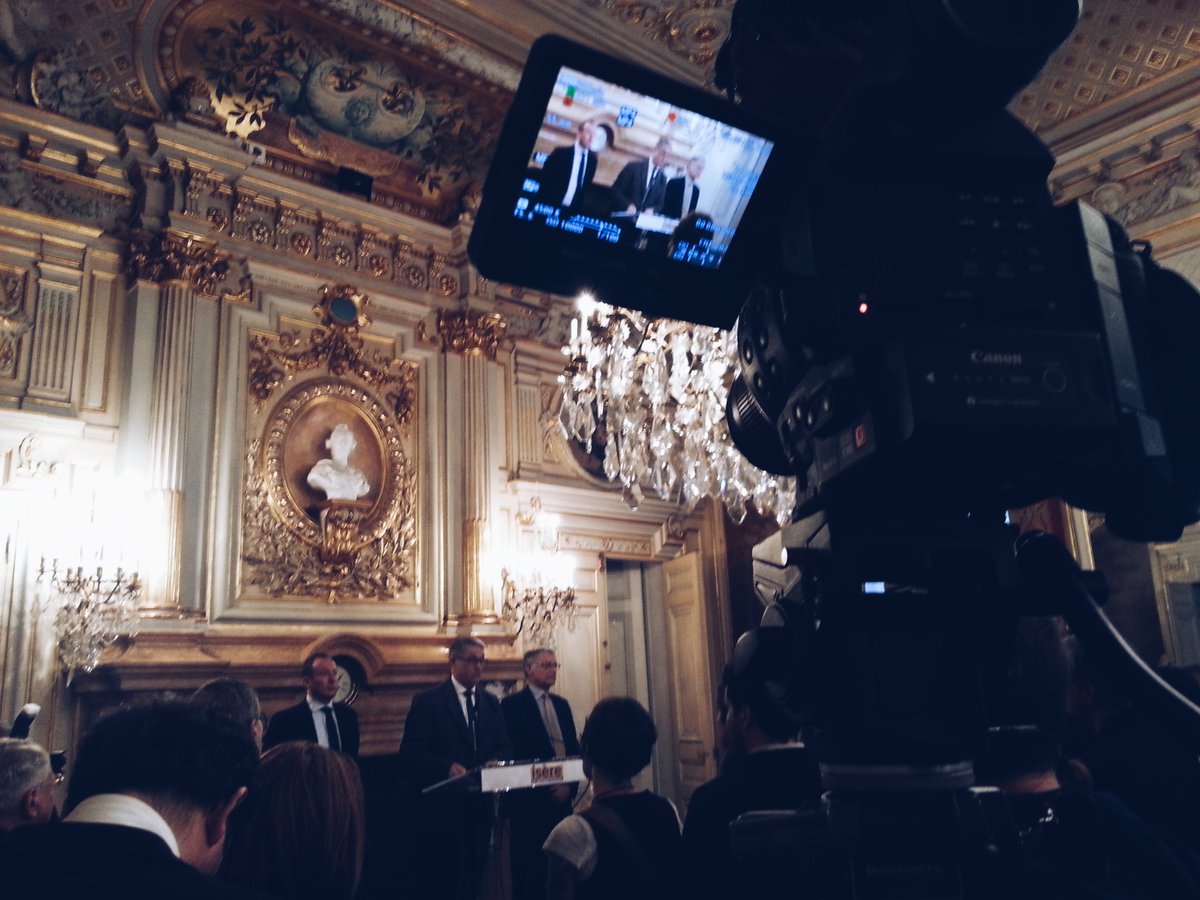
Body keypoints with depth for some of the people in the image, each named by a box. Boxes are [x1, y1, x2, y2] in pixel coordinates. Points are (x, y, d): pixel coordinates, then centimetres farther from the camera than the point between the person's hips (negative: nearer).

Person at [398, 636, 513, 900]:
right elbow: (410, 754, -11)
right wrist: (447, 767, -26)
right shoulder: (427, 702, -4)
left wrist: (495, 761, -13)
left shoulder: (491, 703, 13)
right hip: (440, 808, -5)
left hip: (479, 806, 5)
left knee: (474, 878, 10)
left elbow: (504, 747, 11)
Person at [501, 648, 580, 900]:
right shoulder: (512, 704, -5)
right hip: (530, 801, -5)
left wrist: (569, 785, -3)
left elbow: (573, 748, 13)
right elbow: (511, 752, -11)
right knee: (529, 872, 0)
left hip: (561, 799, 6)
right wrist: (545, 788, -12)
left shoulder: (562, 704, 15)